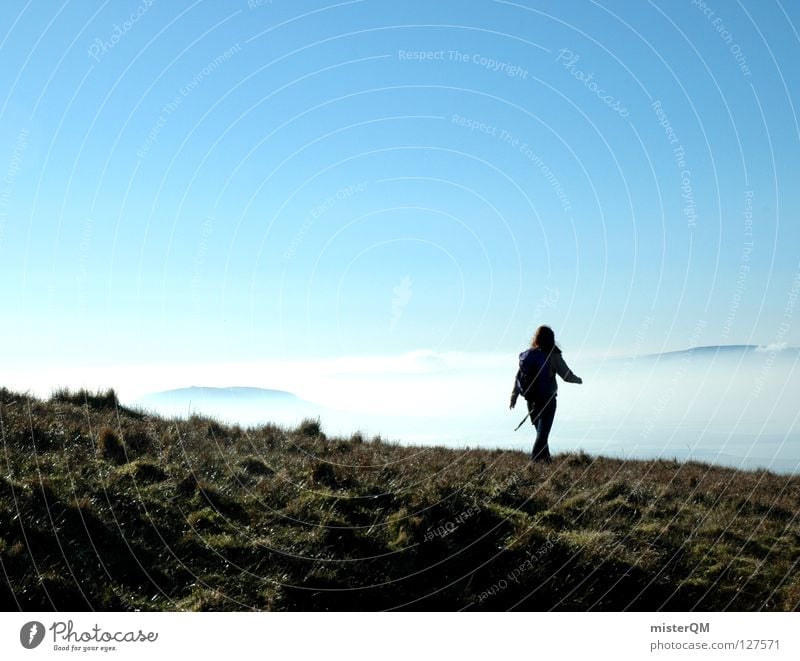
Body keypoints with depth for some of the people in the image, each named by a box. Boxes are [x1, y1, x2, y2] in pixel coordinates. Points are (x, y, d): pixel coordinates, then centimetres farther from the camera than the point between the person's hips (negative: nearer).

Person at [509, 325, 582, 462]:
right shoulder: (553, 355, -9)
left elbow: (519, 376, 1)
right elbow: (567, 376, -7)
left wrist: (514, 396, 4)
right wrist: (578, 380, 14)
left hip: (531, 399, 5)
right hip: (547, 399, -5)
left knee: (540, 430, 19)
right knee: (543, 431, -2)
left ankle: (545, 457, 24)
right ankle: (535, 458, -14)